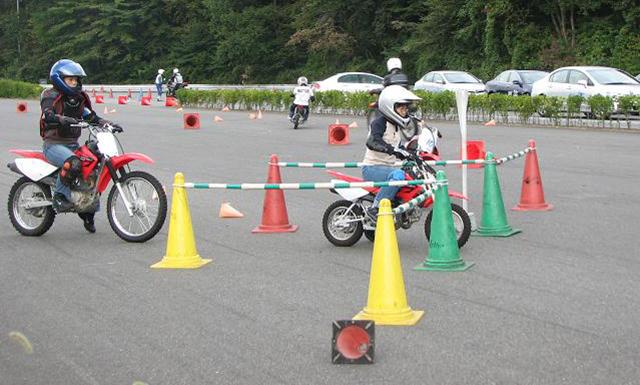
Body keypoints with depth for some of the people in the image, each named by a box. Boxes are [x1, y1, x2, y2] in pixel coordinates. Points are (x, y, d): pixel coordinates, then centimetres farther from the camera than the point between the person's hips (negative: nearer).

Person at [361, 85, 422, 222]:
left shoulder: (398, 125, 16)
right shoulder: (380, 122, -12)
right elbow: (372, 141, -31)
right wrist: (393, 150, -45)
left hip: (388, 167, 9)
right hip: (372, 168, -9)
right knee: (397, 175, -37)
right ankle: (374, 209, -33)